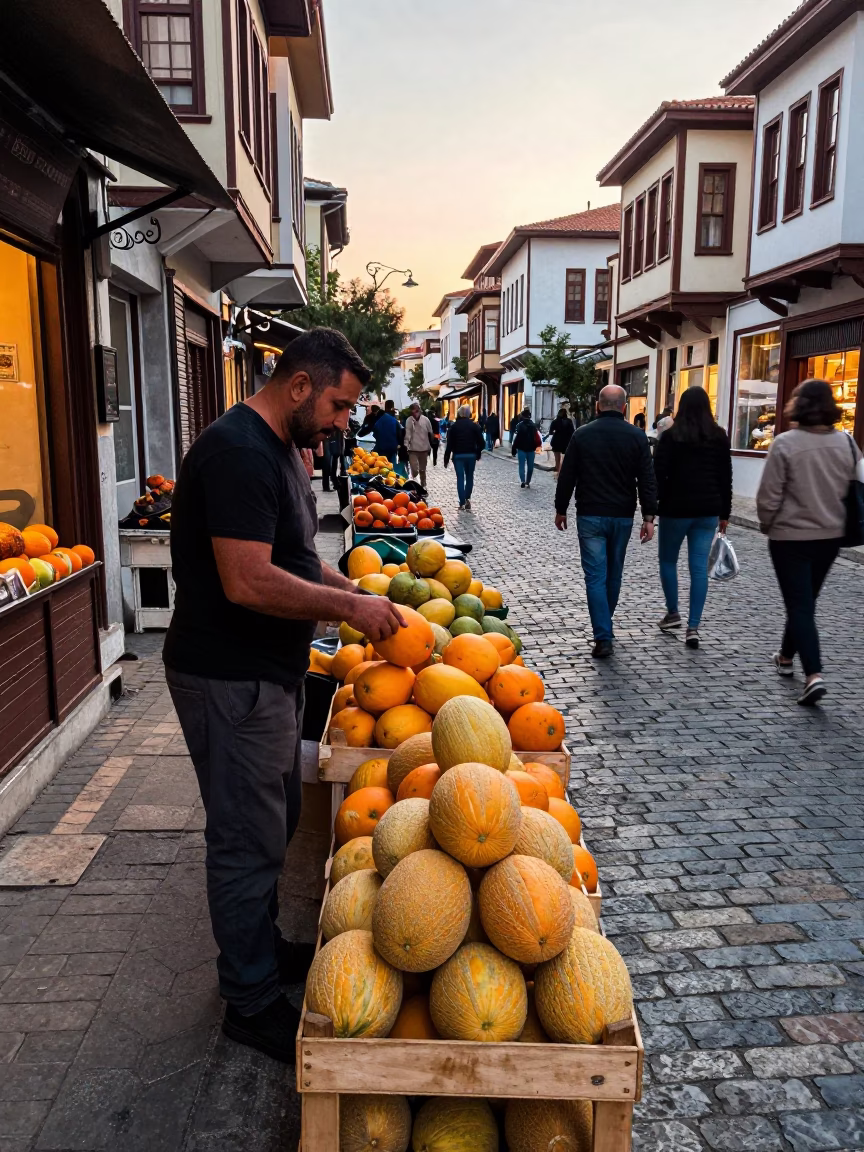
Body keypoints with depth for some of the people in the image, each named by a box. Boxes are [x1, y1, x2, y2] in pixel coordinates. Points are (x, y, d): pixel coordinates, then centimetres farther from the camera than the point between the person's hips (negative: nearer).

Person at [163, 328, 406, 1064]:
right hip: (229, 679, -10)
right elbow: (247, 582, -29)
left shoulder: (283, 450, 11)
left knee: (274, 820, 21)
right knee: (249, 839, 3)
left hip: (267, 672, 10)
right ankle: (252, 1003, 21)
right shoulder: (238, 452, -22)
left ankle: (264, 951, 41)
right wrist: (348, 607, -20)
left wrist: (353, 592, 6)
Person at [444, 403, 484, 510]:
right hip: (471, 455, 1)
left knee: (460, 478, 3)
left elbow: (449, 444, -4)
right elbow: (480, 442, -2)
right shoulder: (474, 425, 1)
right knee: (469, 477, 15)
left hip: (458, 455, -1)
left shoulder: (454, 426, -1)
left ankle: (462, 502, -1)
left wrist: (446, 459, 0)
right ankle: (467, 498, 5)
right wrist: (478, 454, 13)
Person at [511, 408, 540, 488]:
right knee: (530, 466, 11)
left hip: (521, 448, -3)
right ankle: (528, 482, 14)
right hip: (531, 449, 3)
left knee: (522, 465, -1)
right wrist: (535, 446, 14)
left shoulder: (519, 425, -7)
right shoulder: (534, 425, 6)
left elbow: (516, 438, -11)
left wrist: (513, 449, -8)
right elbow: (537, 438, 4)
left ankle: (523, 481, -19)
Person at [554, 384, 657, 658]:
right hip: (622, 516, 2)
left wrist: (560, 509, 12)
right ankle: (604, 625, 33)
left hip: (590, 515, -1)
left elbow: (566, 476, 2)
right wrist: (649, 517, -2)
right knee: (614, 573, 18)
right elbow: (647, 479, -4)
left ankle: (603, 637, -9)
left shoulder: (582, 434, -1)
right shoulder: (637, 436, -1)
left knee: (595, 576, -2)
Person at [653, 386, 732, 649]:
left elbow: (659, 474, -9)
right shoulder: (719, 437, 6)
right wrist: (724, 513, 14)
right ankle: (693, 626, 0)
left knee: (668, 559, 16)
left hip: (676, 508, -3)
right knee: (699, 566, 2)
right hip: (708, 510, 3)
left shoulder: (671, 436, -5)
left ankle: (672, 613, 21)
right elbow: (726, 478, 8)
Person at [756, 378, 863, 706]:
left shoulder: (785, 443, -16)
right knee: (805, 600, 21)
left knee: (799, 605, 0)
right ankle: (786, 656, 38)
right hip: (831, 535, 5)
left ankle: (814, 675, -10)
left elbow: (769, 496, -13)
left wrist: (767, 526, 5)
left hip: (791, 537, -5)